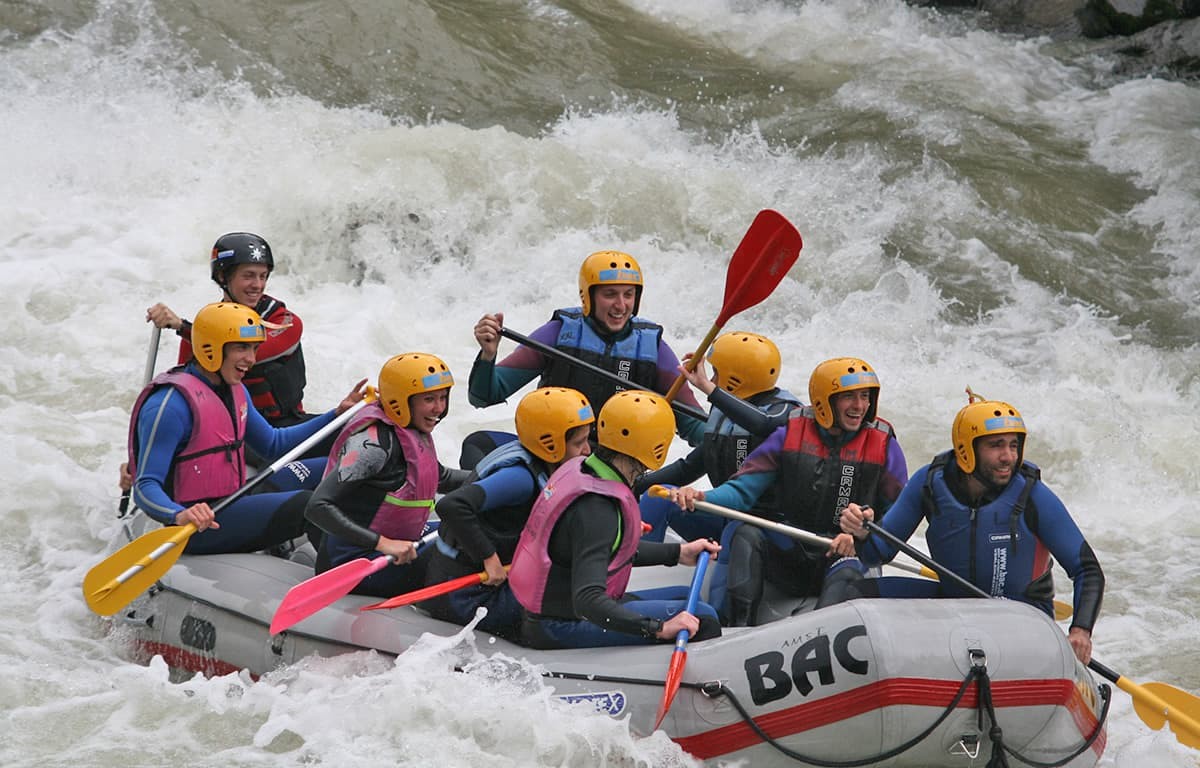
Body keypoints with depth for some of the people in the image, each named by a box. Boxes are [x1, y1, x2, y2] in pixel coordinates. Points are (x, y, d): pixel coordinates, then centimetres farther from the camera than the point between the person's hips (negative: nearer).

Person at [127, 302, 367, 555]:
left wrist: (339, 413, 16)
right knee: (305, 504, -23)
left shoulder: (234, 392, 10)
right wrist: (180, 516, -46)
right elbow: (145, 488, -24)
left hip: (233, 501, 11)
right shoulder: (171, 404, -21)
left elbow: (273, 443, 25)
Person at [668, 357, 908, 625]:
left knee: (848, 571, -34)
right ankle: (738, 628, -34)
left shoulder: (883, 445, 0)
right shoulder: (791, 434, 1)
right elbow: (743, 487, -2)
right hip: (787, 558, 2)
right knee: (744, 532, -23)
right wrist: (702, 498, -23)